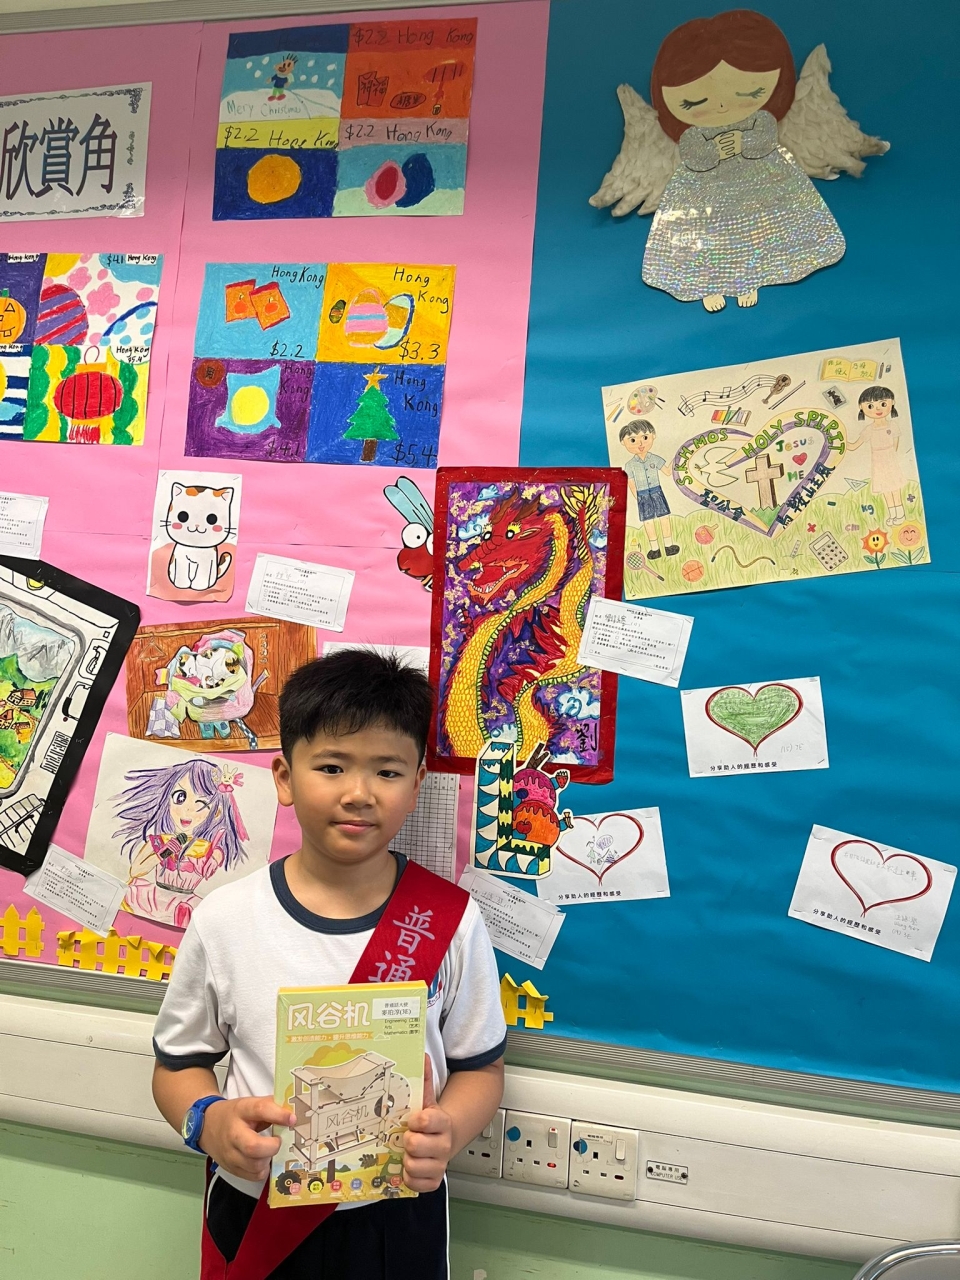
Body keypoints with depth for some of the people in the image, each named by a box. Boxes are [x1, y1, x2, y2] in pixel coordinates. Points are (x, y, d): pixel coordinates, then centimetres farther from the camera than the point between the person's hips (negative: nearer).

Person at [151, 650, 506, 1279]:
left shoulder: (451, 921, -14)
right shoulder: (224, 920, -12)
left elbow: (480, 1066, -3)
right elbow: (179, 1062, 1)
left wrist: (447, 1133, -22)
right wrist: (209, 1121, -19)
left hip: (398, 1223, 0)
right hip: (255, 1219, 1)